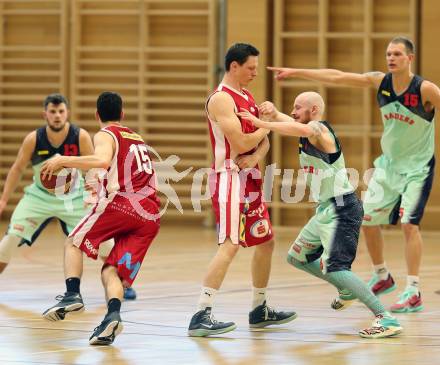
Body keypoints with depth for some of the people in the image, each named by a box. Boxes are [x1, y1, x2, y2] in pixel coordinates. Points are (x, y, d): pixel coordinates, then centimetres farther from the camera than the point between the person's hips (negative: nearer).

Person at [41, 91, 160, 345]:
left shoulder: (105, 135, 6)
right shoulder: (138, 139, 29)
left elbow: (103, 161, -17)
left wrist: (63, 160, -10)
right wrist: (103, 184, 49)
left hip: (121, 203, -6)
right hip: (150, 218, 6)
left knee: (74, 243, 13)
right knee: (111, 271, 6)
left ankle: (73, 295, -9)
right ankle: (113, 315, -23)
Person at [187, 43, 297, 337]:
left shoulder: (248, 97, 16)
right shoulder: (221, 99, -13)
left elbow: (264, 142, 13)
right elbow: (241, 143, -21)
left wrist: (255, 157, -9)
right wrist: (267, 125, -4)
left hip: (250, 179, 10)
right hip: (230, 178, -10)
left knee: (266, 241, 16)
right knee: (231, 244, -18)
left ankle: (260, 310, 28)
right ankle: (202, 316, -21)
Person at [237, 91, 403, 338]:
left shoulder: (319, 129, -16)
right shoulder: (308, 131, 13)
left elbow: (299, 129, -39)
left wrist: (261, 123, -39)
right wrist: (272, 111, -11)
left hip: (342, 210, -10)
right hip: (326, 210, 10)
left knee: (334, 267, -23)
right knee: (297, 258, 22)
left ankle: (386, 319, -26)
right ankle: (347, 291, 36)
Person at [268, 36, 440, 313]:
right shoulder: (380, 81, -6)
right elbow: (337, 77, -4)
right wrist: (295, 72, -4)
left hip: (418, 166, -6)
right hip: (389, 163, 6)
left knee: (409, 223, -18)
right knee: (367, 219, 10)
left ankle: (413, 293, -13)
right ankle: (382, 277, 30)